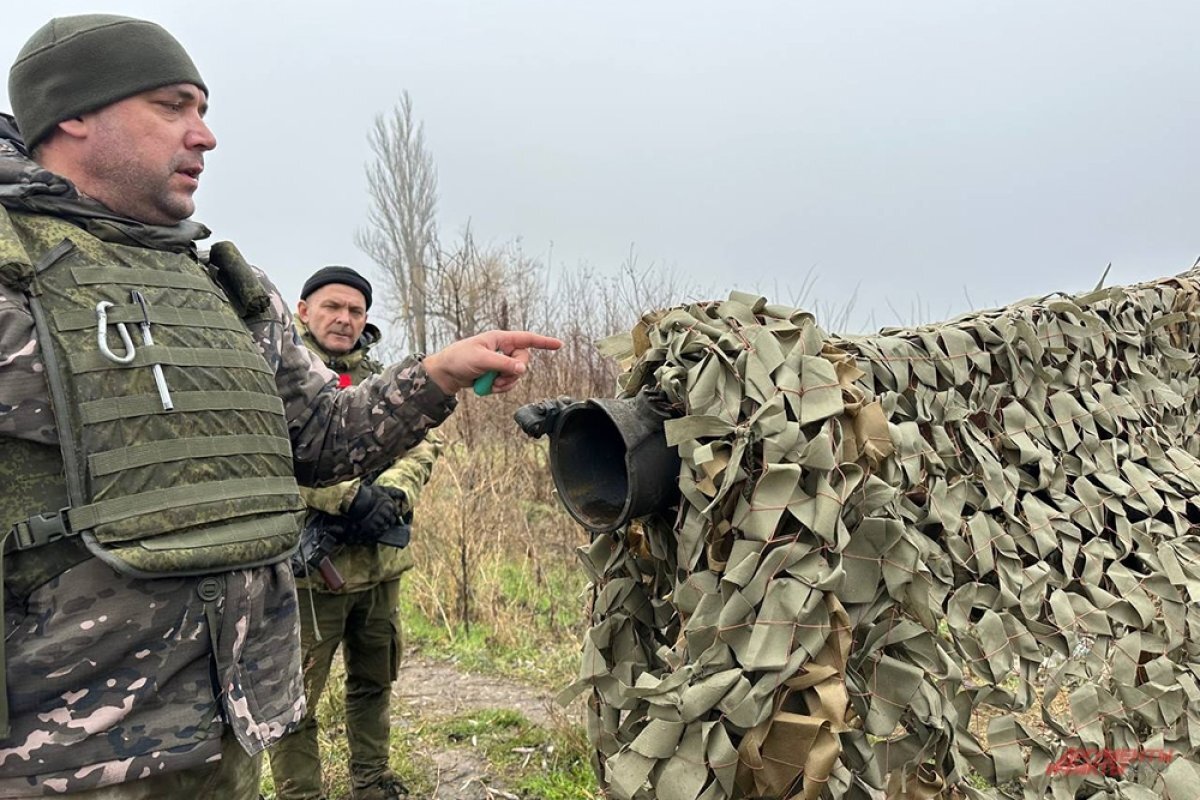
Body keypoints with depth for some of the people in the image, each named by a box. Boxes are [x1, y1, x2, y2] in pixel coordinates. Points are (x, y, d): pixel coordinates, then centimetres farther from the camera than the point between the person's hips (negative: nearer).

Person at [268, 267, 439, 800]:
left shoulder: (380, 379, 12)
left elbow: (421, 443, 4)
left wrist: (392, 493, -15)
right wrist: (353, 496, -24)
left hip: (380, 562, 6)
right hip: (310, 564, -6)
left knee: (375, 681, 20)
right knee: (296, 697, 5)